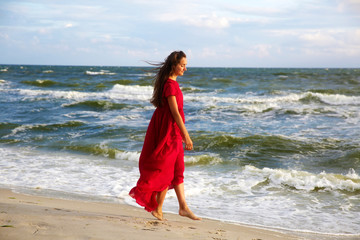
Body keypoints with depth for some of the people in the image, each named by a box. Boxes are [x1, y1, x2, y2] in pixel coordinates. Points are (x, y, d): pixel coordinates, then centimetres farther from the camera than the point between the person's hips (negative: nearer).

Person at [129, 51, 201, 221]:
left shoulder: (172, 83, 14)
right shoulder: (170, 84, -17)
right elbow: (175, 112, -20)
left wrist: (182, 134, 21)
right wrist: (186, 136, -18)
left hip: (172, 131, 10)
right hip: (167, 130, -10)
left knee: (177, 169, 12)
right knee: (165, 170, -1)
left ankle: (183, 207, 17)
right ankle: (158, 209, 9)